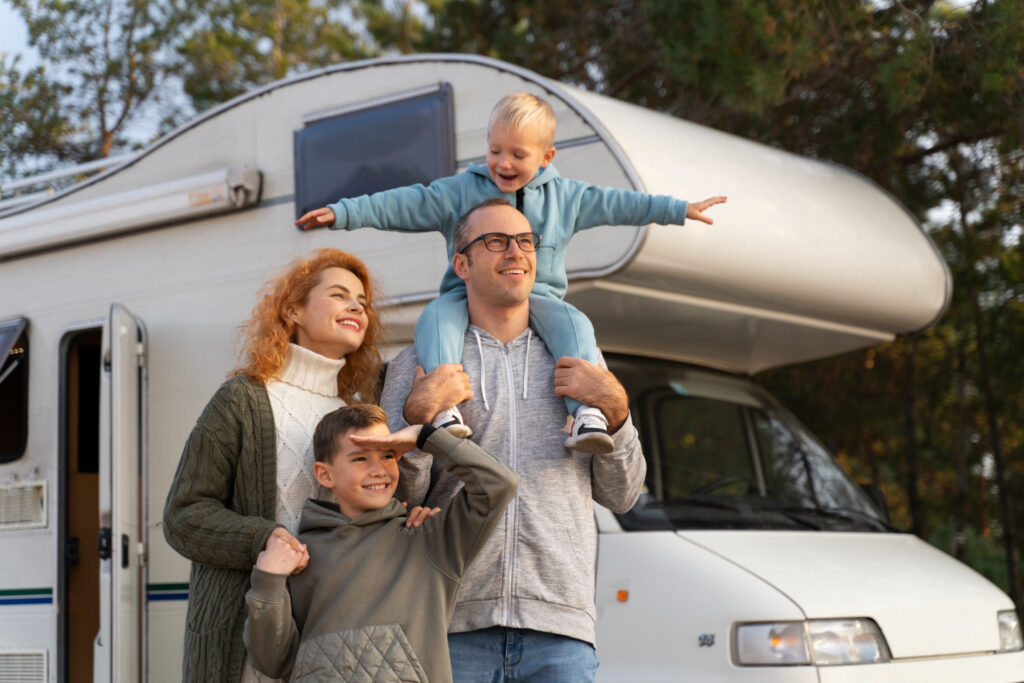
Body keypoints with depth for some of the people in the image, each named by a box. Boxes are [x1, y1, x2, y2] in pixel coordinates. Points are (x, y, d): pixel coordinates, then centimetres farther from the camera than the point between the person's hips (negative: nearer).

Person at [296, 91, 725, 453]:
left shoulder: (563, 196, 11)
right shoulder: (460, 191, 6)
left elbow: (615, 204, 14)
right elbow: (405, 206, 2)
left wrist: (680, 210, 14)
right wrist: (343, 213, -6)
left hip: (537, 296, 1)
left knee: (574, 323, -30)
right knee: (435, 319, -32)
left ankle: (587, 411, -42)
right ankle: (445, 406, -50)